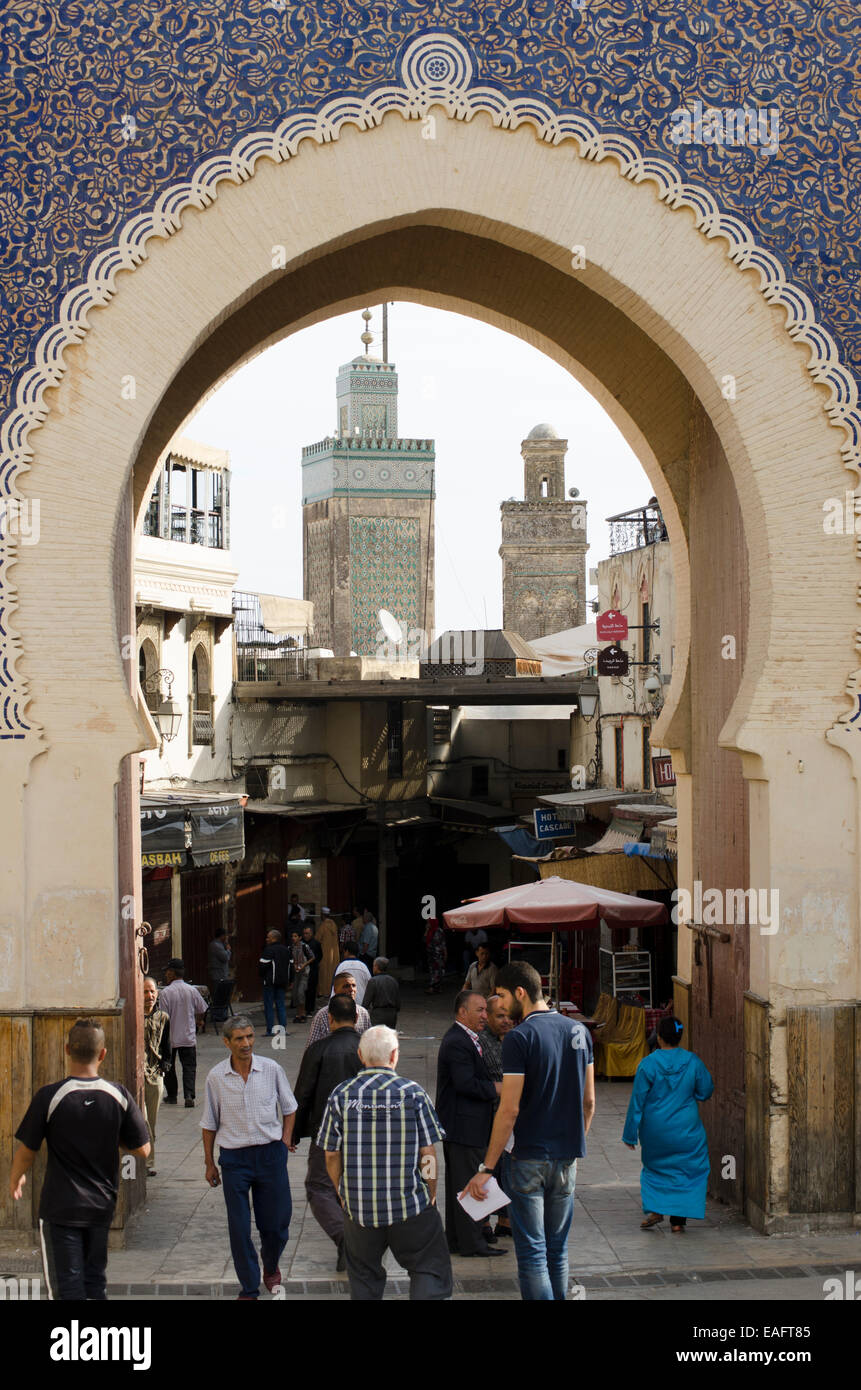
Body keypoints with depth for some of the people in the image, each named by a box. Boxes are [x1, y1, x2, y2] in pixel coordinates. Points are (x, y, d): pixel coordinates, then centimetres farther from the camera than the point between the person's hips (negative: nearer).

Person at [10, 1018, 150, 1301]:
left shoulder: (49, 1097, -14)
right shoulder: (119, 1095, -6)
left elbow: (26, 1152, -7)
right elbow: (142, 1150, -1)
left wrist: (15, 1181, 13)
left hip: (60, 1207, -3)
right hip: (102, 1205, 3)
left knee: (66, 1287, 1)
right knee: (95, 1280, 18)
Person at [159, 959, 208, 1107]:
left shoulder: (165, 993, -14)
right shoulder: (192, 991, -3)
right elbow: (201, 1011, 6)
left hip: (170, 1038, -2)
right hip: (189, 1037, 2)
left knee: (169, 1067, 16)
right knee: (189, 1067, 6)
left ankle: (172, 1096, 25)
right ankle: (189, 1096, -10)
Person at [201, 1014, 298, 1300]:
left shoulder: (271, 1069, -3)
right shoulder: (216, 1077, -4)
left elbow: (289, 1107, 13)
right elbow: (210, 1123, 7)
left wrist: (286, 1138, 2)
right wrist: (209, 1163, 8)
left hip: (270, 1154, 1)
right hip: (234, 1157, -1)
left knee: (276, 1222, 7)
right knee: (239, 1228, 0)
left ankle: (271, 1268, 37)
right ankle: (249, 1288, 14)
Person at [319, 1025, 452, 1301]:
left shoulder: (341, 1095, -1)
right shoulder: (412, 1093, -7)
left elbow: (331, 1155, 3)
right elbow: (428, 1152, -5)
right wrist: (431, 1194, 9)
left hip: (358, 1206, 2)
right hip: (410, 1205, -2)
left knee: (363, 1277, 16)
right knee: (430, 1269, 6)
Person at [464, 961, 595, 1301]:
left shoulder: (519, 1038, -14)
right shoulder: (578, 1031, 6)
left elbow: (509, 1110, -17)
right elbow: (588, 1101, 11)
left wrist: (487, 1167, -13)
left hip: (528, 1157, -6)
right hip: (567, 1158, 6)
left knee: (532, 1252, -1)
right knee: (557, 1250, 15)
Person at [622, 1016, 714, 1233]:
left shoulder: (647, 1064, -12)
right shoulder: (692, 1061, -8)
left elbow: (637, 1101, -7)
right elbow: (705, 1092, 1)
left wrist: (630, 1134, 1)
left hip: (655, 1131, 0)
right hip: (685, 1130, 0)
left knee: (654, 1168, 22)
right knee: (687, 1171, 13)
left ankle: (654, 1209, 7)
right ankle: (678, 1220, 10)